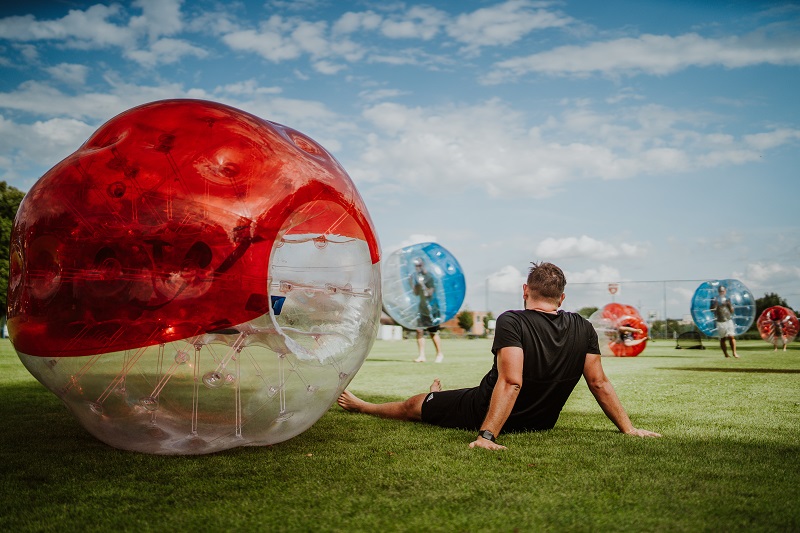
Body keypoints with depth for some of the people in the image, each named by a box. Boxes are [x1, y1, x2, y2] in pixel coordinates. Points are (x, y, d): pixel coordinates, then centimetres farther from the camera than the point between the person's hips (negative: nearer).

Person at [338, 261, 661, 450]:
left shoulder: (511, 323, -26)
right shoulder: (583, 329, -10)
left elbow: (510, 383, -36)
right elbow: (600, 384, -8)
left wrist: (486, 435, -37)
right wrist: (628, 428, 0)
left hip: (482, 412, -5)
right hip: (542, 422, 6)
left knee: (414, 405, 20)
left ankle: (361, 406, 45)